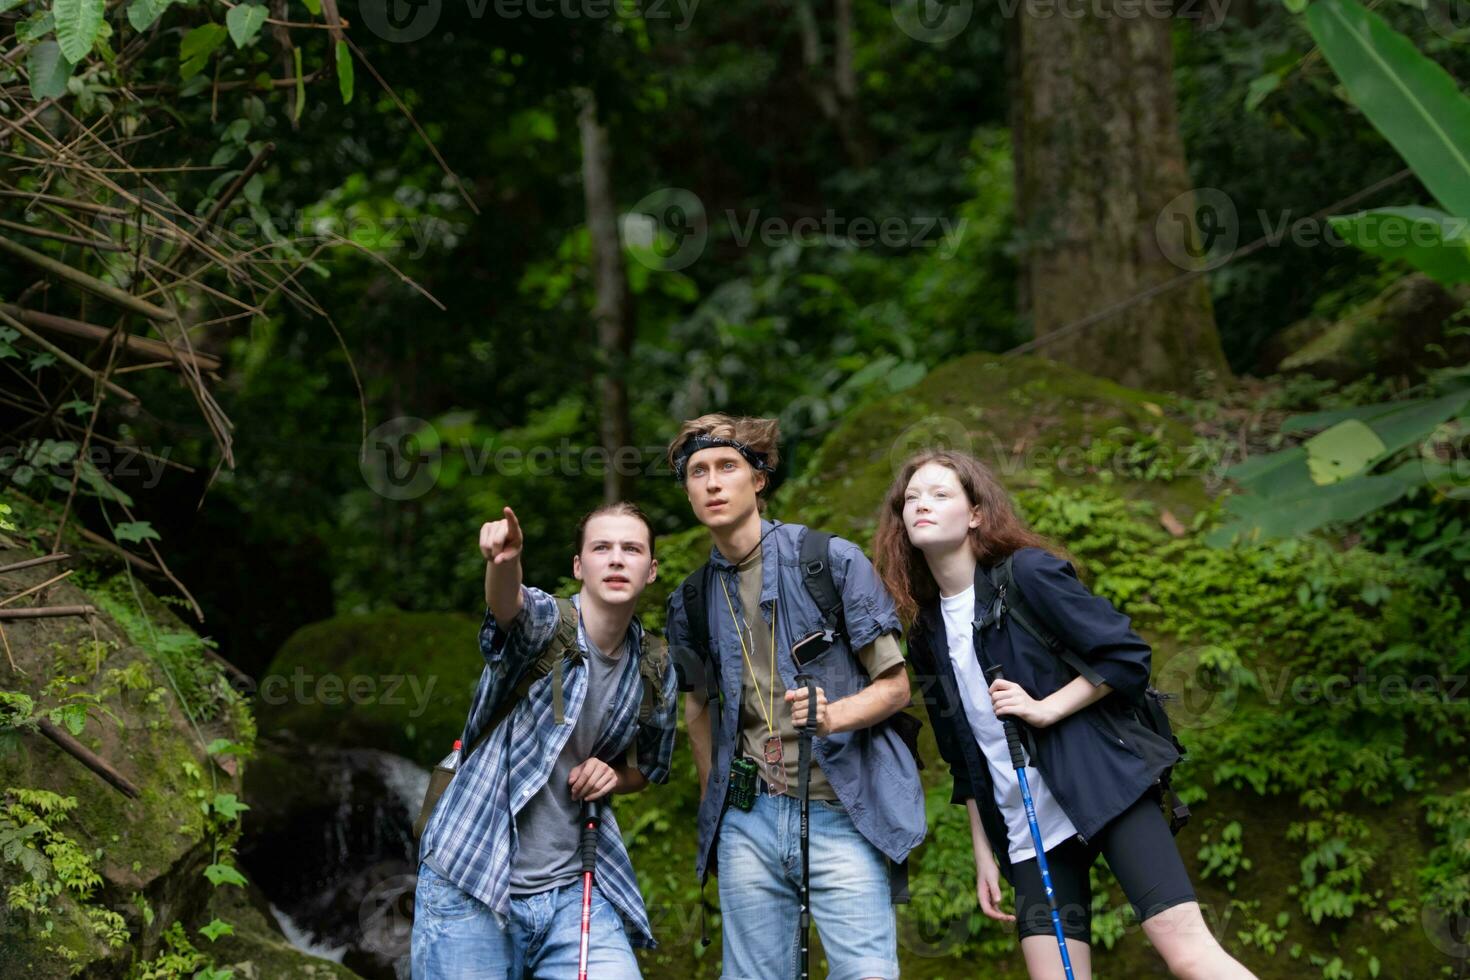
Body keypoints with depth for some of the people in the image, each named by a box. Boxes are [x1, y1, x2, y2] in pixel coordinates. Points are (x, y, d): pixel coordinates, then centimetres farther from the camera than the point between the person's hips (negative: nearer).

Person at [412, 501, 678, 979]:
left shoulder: (656, 675, 6)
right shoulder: (542, 622, -7)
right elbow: (508, 604, -33)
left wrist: (614, 777, -1)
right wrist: (504, 560, -56)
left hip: (575, 890, 4)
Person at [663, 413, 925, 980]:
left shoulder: (833, 561, -3)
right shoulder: (692, 601, 10)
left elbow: (895, 685, -2)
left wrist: (832, 716, -21)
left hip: (843, 811, -4)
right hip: (749, 820, 4)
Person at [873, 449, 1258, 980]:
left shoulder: (1028, 574, -5)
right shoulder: (927, 634, 12)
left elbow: (1129, 657, -9)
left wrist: (1045, 709, -15)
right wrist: (984, 854, 16)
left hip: (1105, 789, -5)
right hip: (1025, 832, 6)